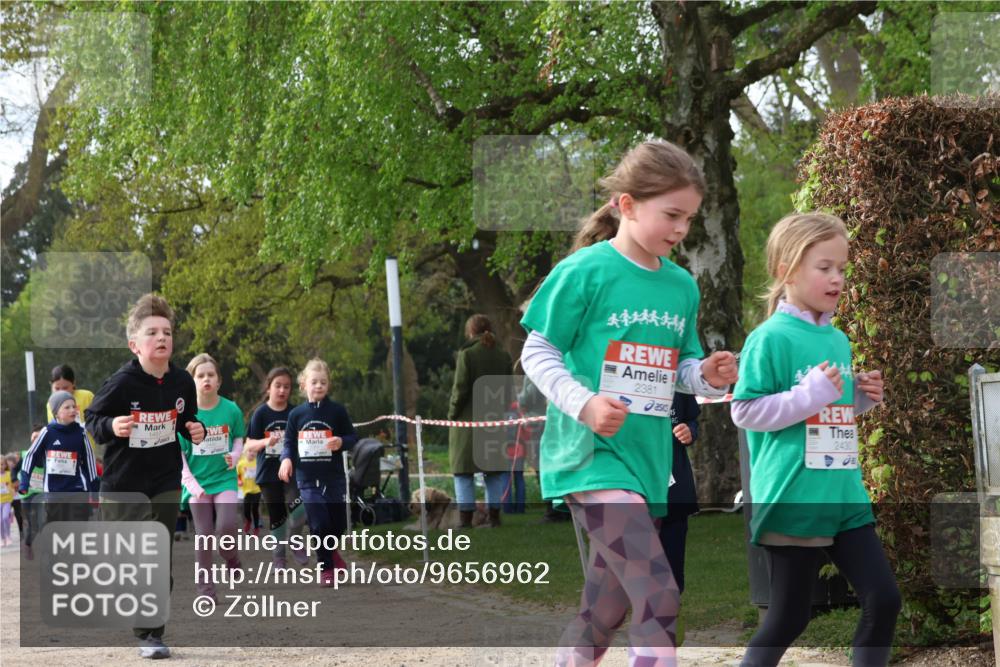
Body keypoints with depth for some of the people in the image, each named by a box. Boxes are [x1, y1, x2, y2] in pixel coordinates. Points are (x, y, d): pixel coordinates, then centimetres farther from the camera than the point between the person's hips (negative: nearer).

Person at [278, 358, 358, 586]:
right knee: (319, 523, -6)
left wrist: (341, 442, -18)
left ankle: (329, 551, 39)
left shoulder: (337, 411, -1)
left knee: (338, 524, 7)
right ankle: (326, 566, 12)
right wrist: (286, 459, -10)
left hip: (334, 477, 0)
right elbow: (289, 442, 9)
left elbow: (353, 437, 3)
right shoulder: (296, 414, 4)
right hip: (308, 479, 0)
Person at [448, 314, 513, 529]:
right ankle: (494, 516, 9)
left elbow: (460, 388, -12)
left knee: (464, 471, 1)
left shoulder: (467, 354, -9)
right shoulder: (503, 356, 8)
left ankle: (465, 518, -3)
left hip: (468, 420, -5)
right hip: (495, 422, 5)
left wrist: (453, 413, -2)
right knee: (494, 472, 11)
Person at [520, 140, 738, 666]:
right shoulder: (585, 272, -8)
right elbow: (537, 353, -5)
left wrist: (706, 375, -3)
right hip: (591, 452, -7)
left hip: (646, 459, 7)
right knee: (660, 598, -19)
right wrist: (584, 405, -20)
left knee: (606, 608, 14)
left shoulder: (681, 286, 11)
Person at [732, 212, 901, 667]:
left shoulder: (839, 339, 12)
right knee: (788, 617, 2)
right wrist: (810, 395, -21)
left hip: (845, 497, 7)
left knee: (884, 599, 3)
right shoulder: (771, 338, -11)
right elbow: (744, 411, -14)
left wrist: (862, 397, 4)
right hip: (794, 501, -7)